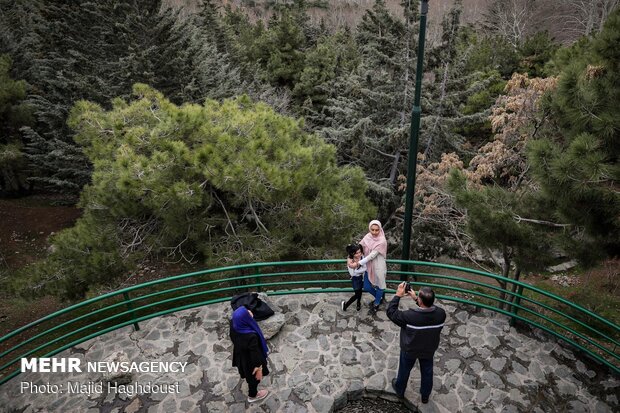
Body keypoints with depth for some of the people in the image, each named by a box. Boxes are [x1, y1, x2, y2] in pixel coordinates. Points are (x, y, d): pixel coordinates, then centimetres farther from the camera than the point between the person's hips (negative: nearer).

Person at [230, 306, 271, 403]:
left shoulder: (233, 323, -27)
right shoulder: (251, 336, -46)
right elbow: (255, 354, -29)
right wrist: (259, 369, -12)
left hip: (240, 355, 6)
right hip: (250, 361, -6)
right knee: (254, 377, 27)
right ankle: (252, 395, 57)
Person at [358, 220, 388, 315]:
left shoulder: (382, 241, -22)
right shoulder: (367, 237, -7)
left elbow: (372, 255, -24)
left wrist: (358, 263, -25)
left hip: (378, 266, -5)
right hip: (369, 266, 5)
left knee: (379, 285, 14)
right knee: (366, 287, 13)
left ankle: (376, 304, 38)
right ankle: (379, 298, 42)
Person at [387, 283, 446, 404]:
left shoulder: (409, 316, -40)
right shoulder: (441, 313, -27)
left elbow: (391, 312, -24)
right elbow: (429, 307, -4)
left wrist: (398, 295, -19)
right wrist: (415, 298, -6)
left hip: (409, 350, -3)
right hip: (429, 350, 3)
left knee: (404, 370, 25)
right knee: (427, 372, 28)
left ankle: (399, 390, 52)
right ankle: (425, 396, 53)